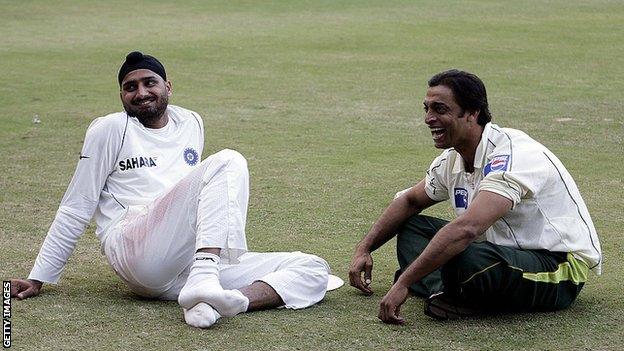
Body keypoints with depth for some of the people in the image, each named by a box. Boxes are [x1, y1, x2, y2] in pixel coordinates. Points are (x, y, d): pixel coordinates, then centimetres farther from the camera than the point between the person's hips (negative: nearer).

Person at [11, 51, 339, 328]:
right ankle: (203, 282, -44)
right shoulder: (111, 129, 8)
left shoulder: (191, 124, 23)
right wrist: (38, 279, 3)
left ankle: (208, 302, -36)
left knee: (314, 270, -11)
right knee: (227, 162, -24)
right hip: (133, 250, -6)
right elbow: (76, 208, 8)